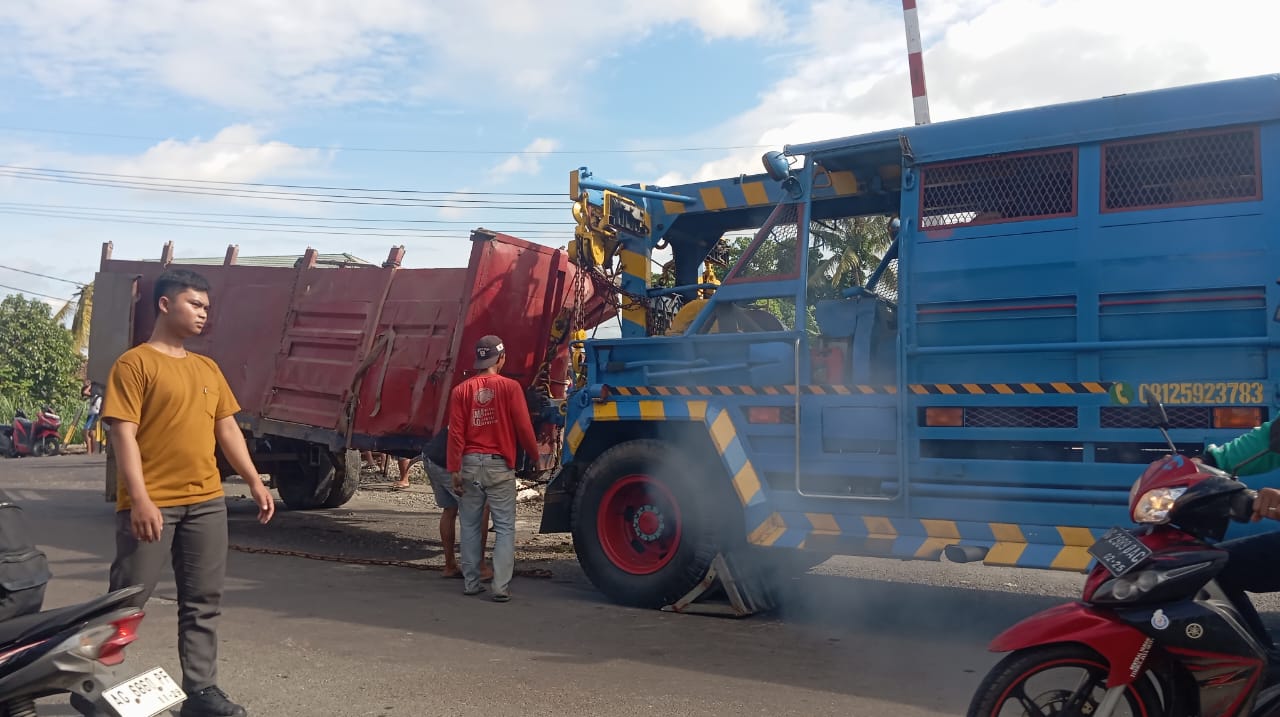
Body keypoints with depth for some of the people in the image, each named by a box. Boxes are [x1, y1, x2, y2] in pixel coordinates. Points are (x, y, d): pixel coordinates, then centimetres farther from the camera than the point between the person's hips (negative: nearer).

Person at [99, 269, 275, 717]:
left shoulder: (208, 368, 15)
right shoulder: (134, 363, -5)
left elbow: (227, 429, 17)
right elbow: (123, 433, -12)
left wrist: (255, 482, 9)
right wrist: (139, 499, -19)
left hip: (206, 501, 6)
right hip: (152, 503, -6)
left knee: (203, 601, 8)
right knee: (126, 600, 2)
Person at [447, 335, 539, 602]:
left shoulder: (461, 390, 2)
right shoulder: (510, 387, -5)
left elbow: (456, 433, -2)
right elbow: (523, 427, -5)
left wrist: (455, 470, 1)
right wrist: (535, 454, 10)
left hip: (470, 463, 3)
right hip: (499, 465, -3)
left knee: (470, 526, 12)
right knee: (504, 528, 2)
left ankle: (471, 583, 16)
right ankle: (501, 587, -2)